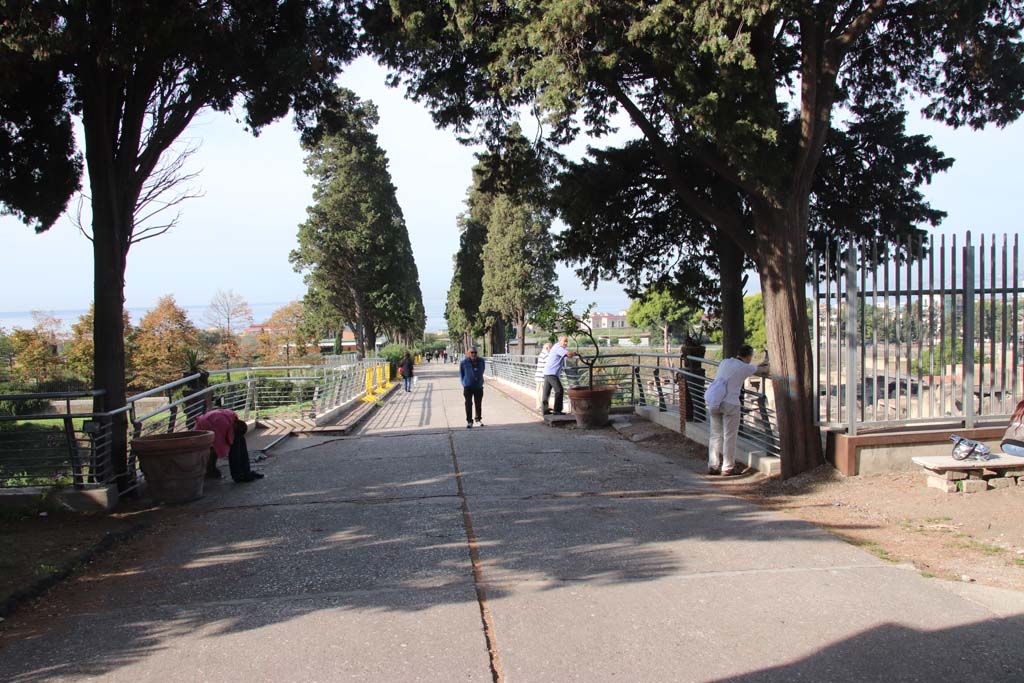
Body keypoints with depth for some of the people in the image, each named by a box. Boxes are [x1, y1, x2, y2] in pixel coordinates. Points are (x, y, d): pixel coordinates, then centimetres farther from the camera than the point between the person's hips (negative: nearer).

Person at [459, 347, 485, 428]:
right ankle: (469, 421, 3)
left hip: (479, 387, 3)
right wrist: (464, 383, 2)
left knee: (478, 404, 13)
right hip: (468, 387, -3)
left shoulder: (481, 361, -1)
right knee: (468, 404, -5)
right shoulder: (464, 362, -9)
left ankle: (478, 420, 29)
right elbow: (461, 374, 3)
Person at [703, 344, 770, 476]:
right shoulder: (746, 368, -4)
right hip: (730, 403, -6)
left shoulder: (725, 362, 13)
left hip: (713, 401, 6)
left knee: (716, 435, 12)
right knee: (729, 436, 5)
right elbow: (764, 371, 11)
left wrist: (760, 365, 35)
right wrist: (766, 364, 32)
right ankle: (728, 468, 9)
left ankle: (713, 466, 14)